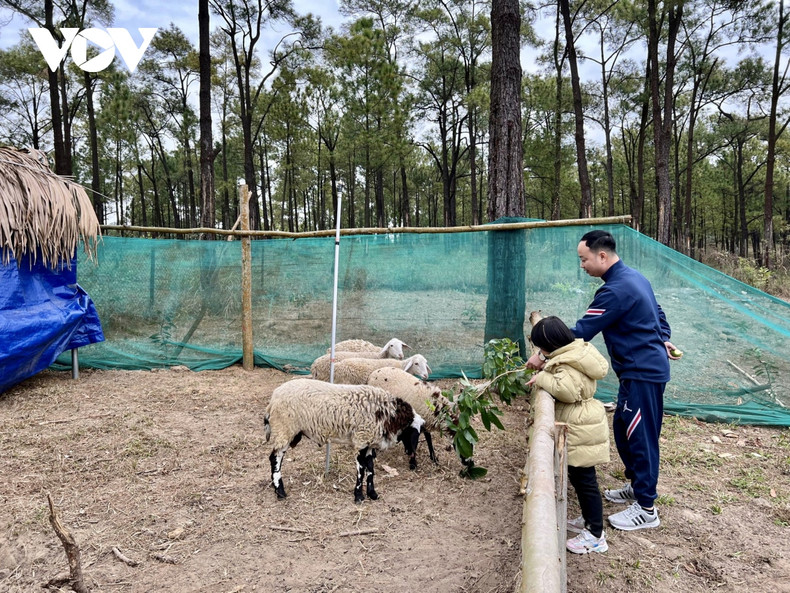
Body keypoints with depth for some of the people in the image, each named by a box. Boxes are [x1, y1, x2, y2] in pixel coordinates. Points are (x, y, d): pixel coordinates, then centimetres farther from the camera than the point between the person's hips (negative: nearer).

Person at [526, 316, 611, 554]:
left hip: (581, 432, -11)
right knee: (578, 477, 21)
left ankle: (596, 536, 12)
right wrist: (541, 359, 5)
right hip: (579, 429, 11)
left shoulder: (568, 366, -24)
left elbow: (567, 389, -41)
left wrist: (542, 378, -28)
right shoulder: (575, 351, 6)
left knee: (584, 479, 0)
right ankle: (588, 520, 36)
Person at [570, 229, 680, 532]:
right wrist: (663, 339, 30)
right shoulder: (634, 277, 10)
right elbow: (657, 312, 23)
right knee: (622, 428, 18)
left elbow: (581, 331, -23)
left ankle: (646, 509, 11)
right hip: (644, 368, 10)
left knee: (641, 437, -1)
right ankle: (637, 485, 34)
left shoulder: (615, 290, -23)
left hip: (643, 373, -10)